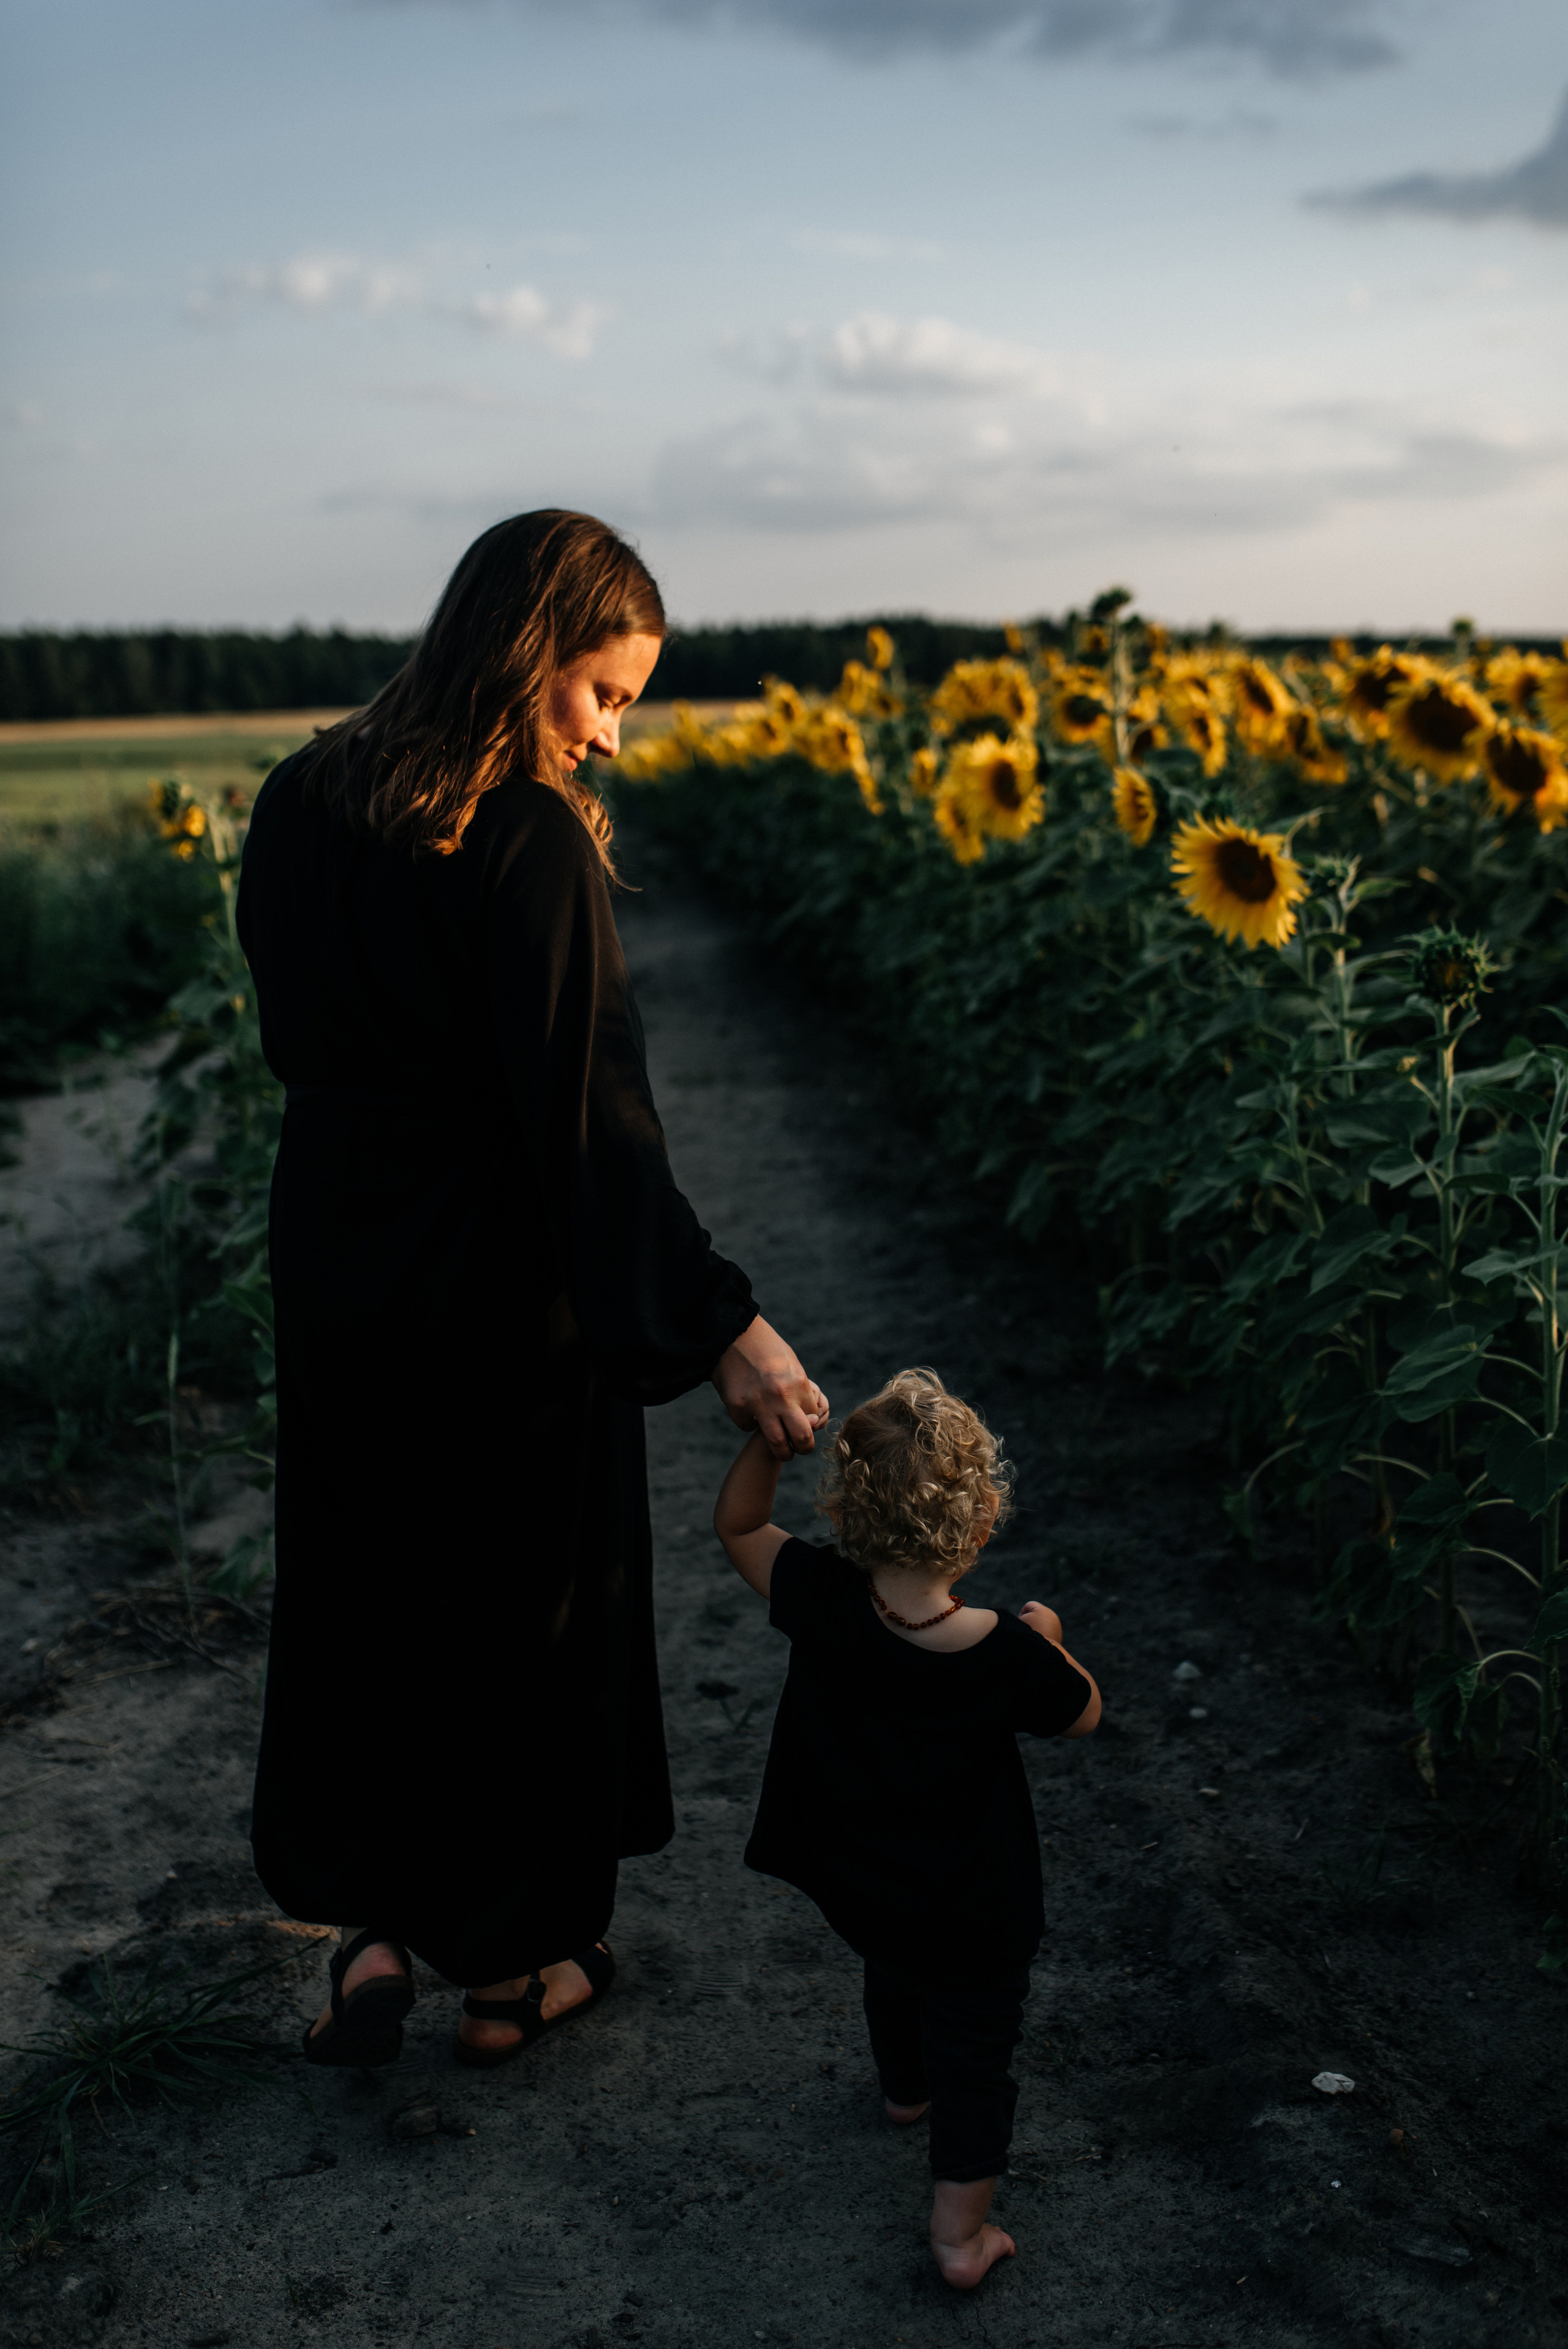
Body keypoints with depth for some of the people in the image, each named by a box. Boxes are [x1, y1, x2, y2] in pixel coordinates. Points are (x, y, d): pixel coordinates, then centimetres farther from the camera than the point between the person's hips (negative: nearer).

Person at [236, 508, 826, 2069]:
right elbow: (588, 1107, -26)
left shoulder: (301, 804, 0)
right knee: (526, 1599, 13)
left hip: (335, 1266, 6)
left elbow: (297, 1037, 10)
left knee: (361, 1591, 22)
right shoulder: (532, 840, -21)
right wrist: (721, 1321, -26)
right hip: (505, 1284, -5)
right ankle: (511, 1966, 28)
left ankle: (371, 1927, 20)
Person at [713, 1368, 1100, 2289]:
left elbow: (738, 1524, -9)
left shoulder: (822, 1601, -27)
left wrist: (773, 1433, -20)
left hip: (854, 1889, 4)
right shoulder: (1007, 1654, -30)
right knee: (976, 2051, 19)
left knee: (894, 1974, 36)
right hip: (974, 1915, -4)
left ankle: (906, 2089, 63)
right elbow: (1084, 1716, -8)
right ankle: (962, 2230, 30)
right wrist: (1049, 1642, 8)